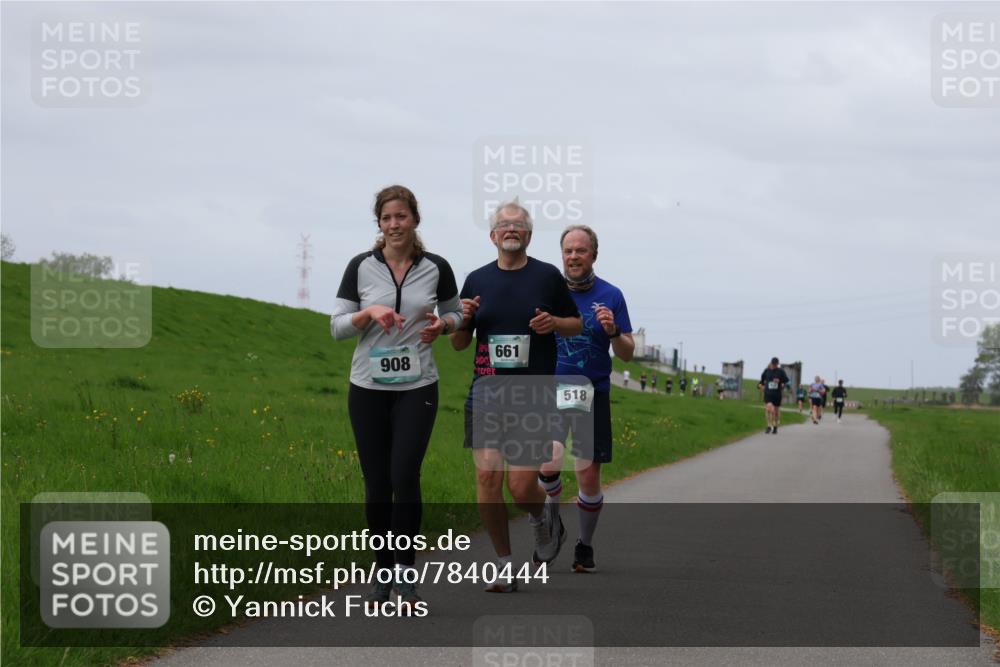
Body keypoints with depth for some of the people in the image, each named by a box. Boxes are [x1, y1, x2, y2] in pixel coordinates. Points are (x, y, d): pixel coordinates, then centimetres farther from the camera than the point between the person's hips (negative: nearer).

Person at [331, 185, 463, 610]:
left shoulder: (436, 268, 0)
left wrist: (442, 325, -7)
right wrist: (370, 312, -18)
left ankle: (405, 568, -2)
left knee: (405, 478, -16)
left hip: (416, 388, -1)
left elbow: (455, 313, 15)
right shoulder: (361, 267, -1)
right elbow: (337, 327, 0)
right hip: (368, 388, 1)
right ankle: (383, 572, 18)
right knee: (377, 487, 3)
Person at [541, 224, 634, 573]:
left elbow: (627, 353, 2)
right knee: (548, 463, -19)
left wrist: (613, 332, -18)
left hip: (593, 392, 0)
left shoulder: (610, 295, 1)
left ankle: (585, 546, 21)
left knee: (589, 475, 3)